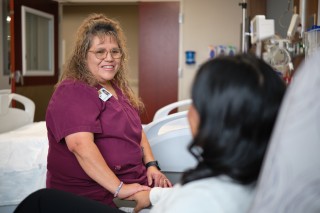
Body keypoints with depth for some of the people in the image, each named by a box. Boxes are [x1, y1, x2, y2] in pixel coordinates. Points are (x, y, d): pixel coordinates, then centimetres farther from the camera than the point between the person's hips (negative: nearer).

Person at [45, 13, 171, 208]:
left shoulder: (119, 88, 15)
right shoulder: (72, 92, -11)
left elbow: (137, 130, 18)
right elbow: (81, 146, -23)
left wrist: (151, 165, 3)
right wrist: (119, 188, -26)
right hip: (94, 196, -8)